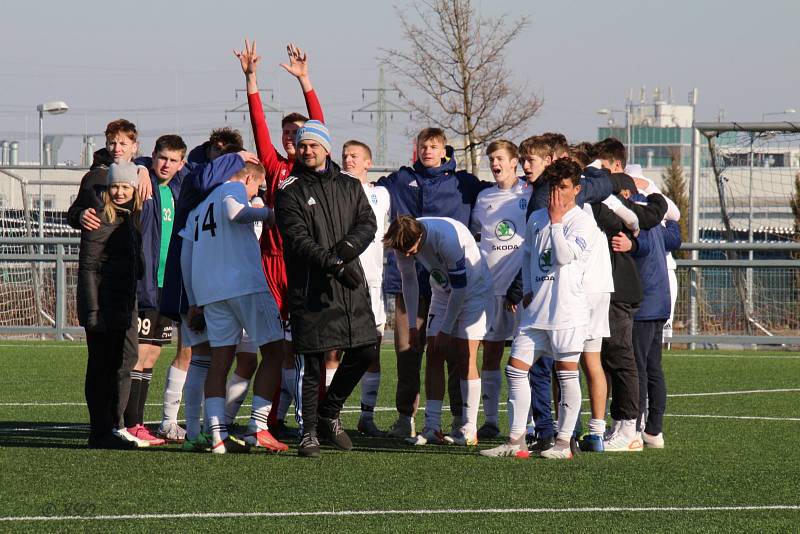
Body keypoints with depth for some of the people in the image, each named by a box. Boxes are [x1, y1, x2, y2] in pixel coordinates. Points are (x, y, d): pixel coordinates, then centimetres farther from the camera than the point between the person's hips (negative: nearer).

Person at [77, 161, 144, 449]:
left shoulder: (131, 219, 13)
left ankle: (109, 428, 19)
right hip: (102, 304, -8)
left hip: (123, 306, 8)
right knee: (101, 367, -5)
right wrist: (92, 310, -19)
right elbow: (87, 267, -14)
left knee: (120, 365, 11)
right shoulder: (100, 219, -10)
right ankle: (100, 433, -3)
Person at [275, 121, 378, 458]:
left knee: (365, 350, 4)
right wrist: (332, 264, -22)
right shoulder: (290, 192, 0)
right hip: (310, 288, -5)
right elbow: (297, 239, -11)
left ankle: (329, 414, 22)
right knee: (311, 362, -3)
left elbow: (368, 223, 6)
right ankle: (309, 432, 5)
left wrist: (347, 247, -14)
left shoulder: (349, 187, 15)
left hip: (351, 286, 5)